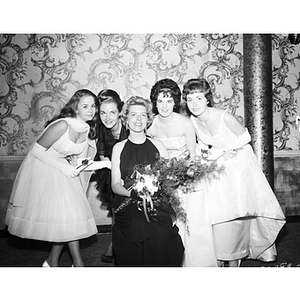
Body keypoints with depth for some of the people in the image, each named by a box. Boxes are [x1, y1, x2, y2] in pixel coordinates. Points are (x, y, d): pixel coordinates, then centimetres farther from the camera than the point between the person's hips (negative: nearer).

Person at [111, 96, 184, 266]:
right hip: (128, 215, 0)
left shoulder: (157, 145, 7)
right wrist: (134, 193, -21)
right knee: (132, 259, -7)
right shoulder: (119, 148, 5)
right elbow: (115, 185, 0)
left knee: (160, 258, -10)